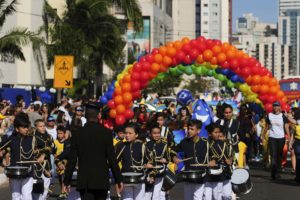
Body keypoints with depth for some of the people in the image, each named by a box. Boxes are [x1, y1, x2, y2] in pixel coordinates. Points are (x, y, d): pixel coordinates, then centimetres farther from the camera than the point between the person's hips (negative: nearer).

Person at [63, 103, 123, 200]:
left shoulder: (77, 134, 0)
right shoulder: (106, 132, -4)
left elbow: (72, 160, 0)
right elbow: (112, 158, -5)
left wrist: (67, 181, 7)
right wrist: (118, 179, 2)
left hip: (84, 181, 0)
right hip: (102, 180, 0)